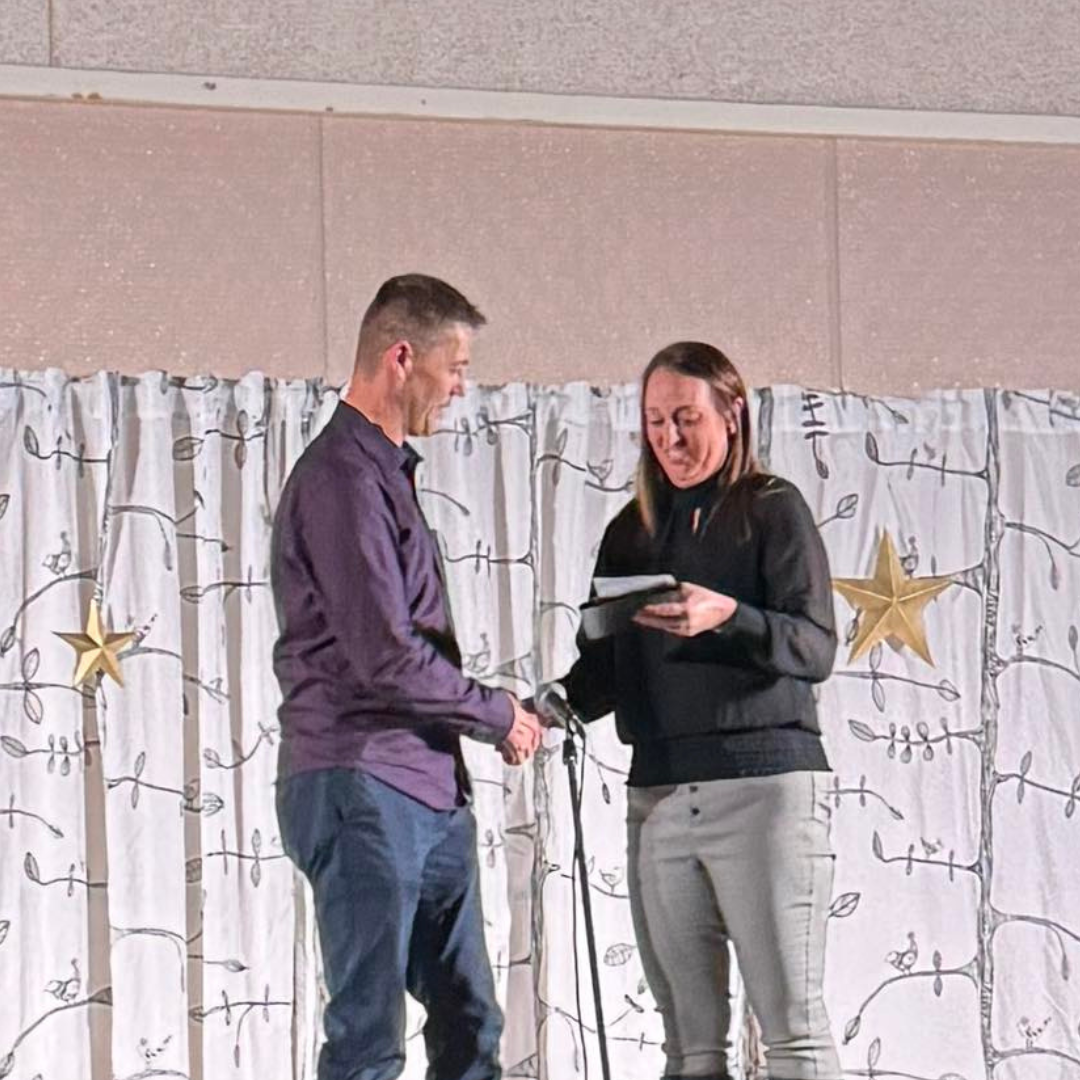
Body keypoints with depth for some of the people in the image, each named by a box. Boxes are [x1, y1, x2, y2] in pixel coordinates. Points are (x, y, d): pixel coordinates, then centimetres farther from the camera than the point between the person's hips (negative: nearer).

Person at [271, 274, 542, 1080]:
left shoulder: (388, 471, 19)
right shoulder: (343, 478, -14)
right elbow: (386, 657, -20)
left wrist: (492, 718, 9)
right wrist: (497, 715, -6)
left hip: (429, 795, 10)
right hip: (362, 789, -10)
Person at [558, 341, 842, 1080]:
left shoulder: (773, 509, 3)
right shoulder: (633, 532, 18)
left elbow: (816, 647, -8)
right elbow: (606, 670, 15)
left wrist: (726, 617, -25)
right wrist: (557, 702, -6)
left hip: (764, 782, -5)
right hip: (659, 793, 5)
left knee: (793, 1021, -9)